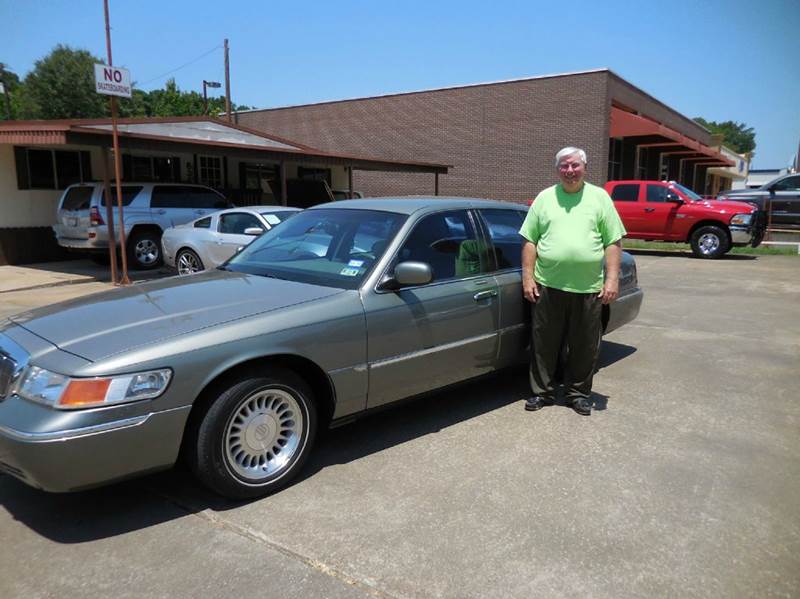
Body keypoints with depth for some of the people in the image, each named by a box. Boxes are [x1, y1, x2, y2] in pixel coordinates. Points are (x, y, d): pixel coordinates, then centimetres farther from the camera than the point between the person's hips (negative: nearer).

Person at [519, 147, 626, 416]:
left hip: (588, 288, 0)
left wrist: (612, 279, -4)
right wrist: (528, 277, -1)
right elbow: (530, 240, 7)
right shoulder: (544, 198, 9)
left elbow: (614, 242, 4)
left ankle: (578, 393, 25)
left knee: (584, 347, 9)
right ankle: (543, 391, 21)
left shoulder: (600, 197, 7)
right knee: (544, 345, 7)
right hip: (548, 286, 1)